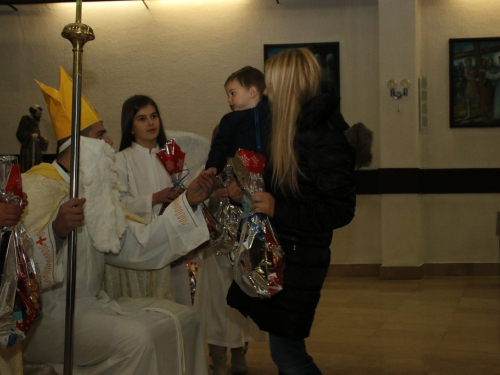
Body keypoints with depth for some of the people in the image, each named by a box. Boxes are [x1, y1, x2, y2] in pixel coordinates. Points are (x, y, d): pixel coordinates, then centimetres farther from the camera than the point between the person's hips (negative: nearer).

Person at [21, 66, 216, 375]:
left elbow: (139, 246, 7)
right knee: (135, 339, -29)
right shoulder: (36, 188, -14)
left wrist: (188, 201, 4)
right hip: (45, 314, -9)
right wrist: (56, 231, -39)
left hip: (90, 303, 9)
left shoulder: (94, 192, 12)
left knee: (182, 318, -1)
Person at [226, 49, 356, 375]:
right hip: (279, 251, 9)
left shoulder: (324, 137, -19)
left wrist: (278, 208, -27)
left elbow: (341, 210, -21)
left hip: (299, 259, -9)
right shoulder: (293, 129, 9)